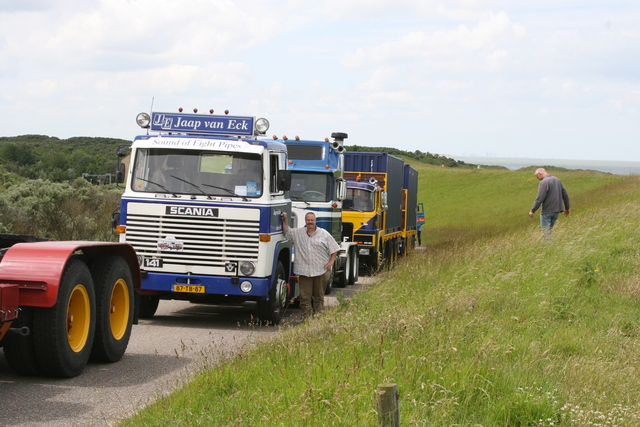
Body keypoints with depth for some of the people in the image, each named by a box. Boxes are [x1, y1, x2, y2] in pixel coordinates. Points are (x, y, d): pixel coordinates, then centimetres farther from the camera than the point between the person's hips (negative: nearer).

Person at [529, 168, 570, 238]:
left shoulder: (543, 182, -15)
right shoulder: (557, 180, 10)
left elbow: (540, 199, -20)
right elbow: (565, 195, 15)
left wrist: (532, 210, -12)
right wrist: (567, 208, 24)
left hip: (547, 211, -8)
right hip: (557, 211, 8)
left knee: (546, 232, -2)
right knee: (550, 229, 17)